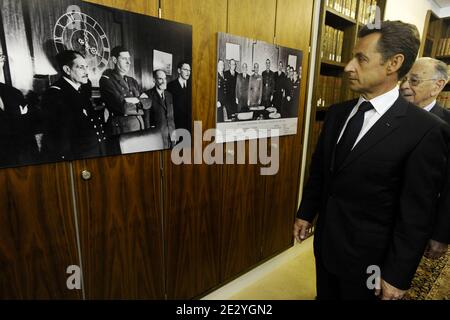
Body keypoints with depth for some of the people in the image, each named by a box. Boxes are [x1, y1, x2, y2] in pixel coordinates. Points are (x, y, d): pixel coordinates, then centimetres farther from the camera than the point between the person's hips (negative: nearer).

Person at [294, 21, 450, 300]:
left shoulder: (425, 131, -19)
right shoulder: (337, 113, -2)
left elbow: (416, 215, -16)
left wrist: (398, 276, -11)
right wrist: (306, 214, 11)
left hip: (367, 254, -5)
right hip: (325, 240, 5)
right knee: (325, 295, 25)